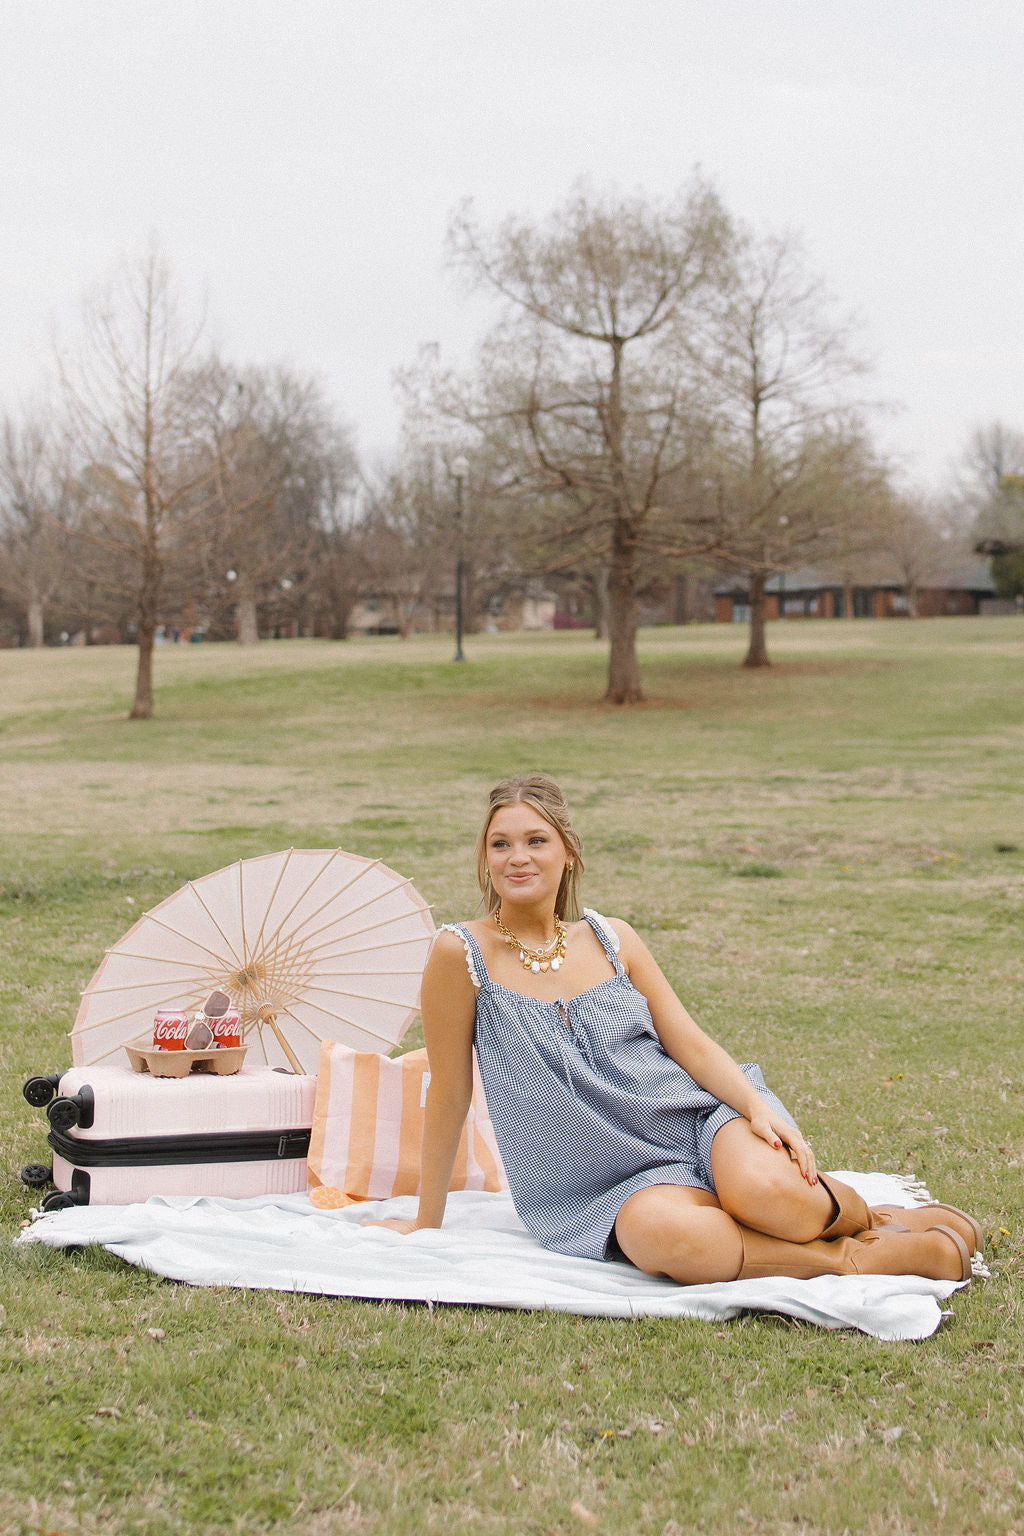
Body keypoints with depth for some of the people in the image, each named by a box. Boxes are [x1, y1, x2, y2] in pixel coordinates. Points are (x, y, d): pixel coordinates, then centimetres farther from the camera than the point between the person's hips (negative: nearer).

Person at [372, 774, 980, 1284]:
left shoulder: (612, 939, 7)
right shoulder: (463, 954, -3)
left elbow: (690, 1043, 5)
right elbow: (449, 1093, 2)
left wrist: (760, 1107, -13)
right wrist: (427, 1222, 6)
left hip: (694, 1119, 2)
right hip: (614, 1185, -2)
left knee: (766, 1188, -34)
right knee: (659, 1230, -39)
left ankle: (870, 1217, -1)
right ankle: (859, 1259, -22)